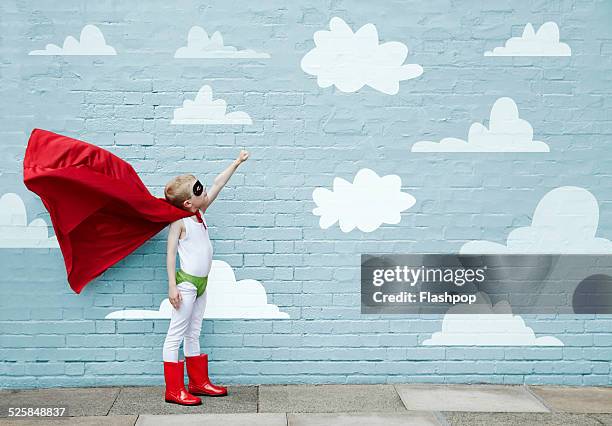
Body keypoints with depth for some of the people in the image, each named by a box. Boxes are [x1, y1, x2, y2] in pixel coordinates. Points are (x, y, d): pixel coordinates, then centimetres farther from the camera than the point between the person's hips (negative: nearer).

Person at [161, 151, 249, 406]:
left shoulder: (200, 212, 6)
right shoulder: (179, 222, -13)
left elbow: (218, 184, 13)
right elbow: (170, 253, -15)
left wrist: (237, 162, 18)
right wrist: (172, 285, -19)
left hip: (201, 283, 8)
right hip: (186, 283, -8)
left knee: (193, 334, 15)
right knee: (176, 335, -2)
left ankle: (198, 382, 23)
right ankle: (173, 389, 1)